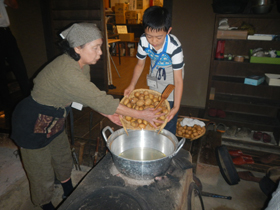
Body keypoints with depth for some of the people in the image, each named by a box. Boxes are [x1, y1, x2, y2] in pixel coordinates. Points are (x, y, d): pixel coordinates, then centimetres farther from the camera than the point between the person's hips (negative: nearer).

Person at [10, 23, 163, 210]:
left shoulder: (82, 64, -9)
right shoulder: (67, 71, -37)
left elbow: (89, 96, 1)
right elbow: (99, 100, -36)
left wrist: (108, 113, -11)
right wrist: (140, 115, -30)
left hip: (55, 120, 8)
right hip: (33, 125, -8)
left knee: (64, 160, 25)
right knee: (42, 174, 13)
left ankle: (69, 195, 50)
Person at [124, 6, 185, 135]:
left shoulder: (174, 47, -34)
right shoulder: (143, 41, -21)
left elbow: (178, 80, -32)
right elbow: (140, 64, -3)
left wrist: (176, 107, -37)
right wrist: (132, 85, -13)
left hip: (171, 85, -4)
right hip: (154, 82, 5)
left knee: (168, 122, -2)